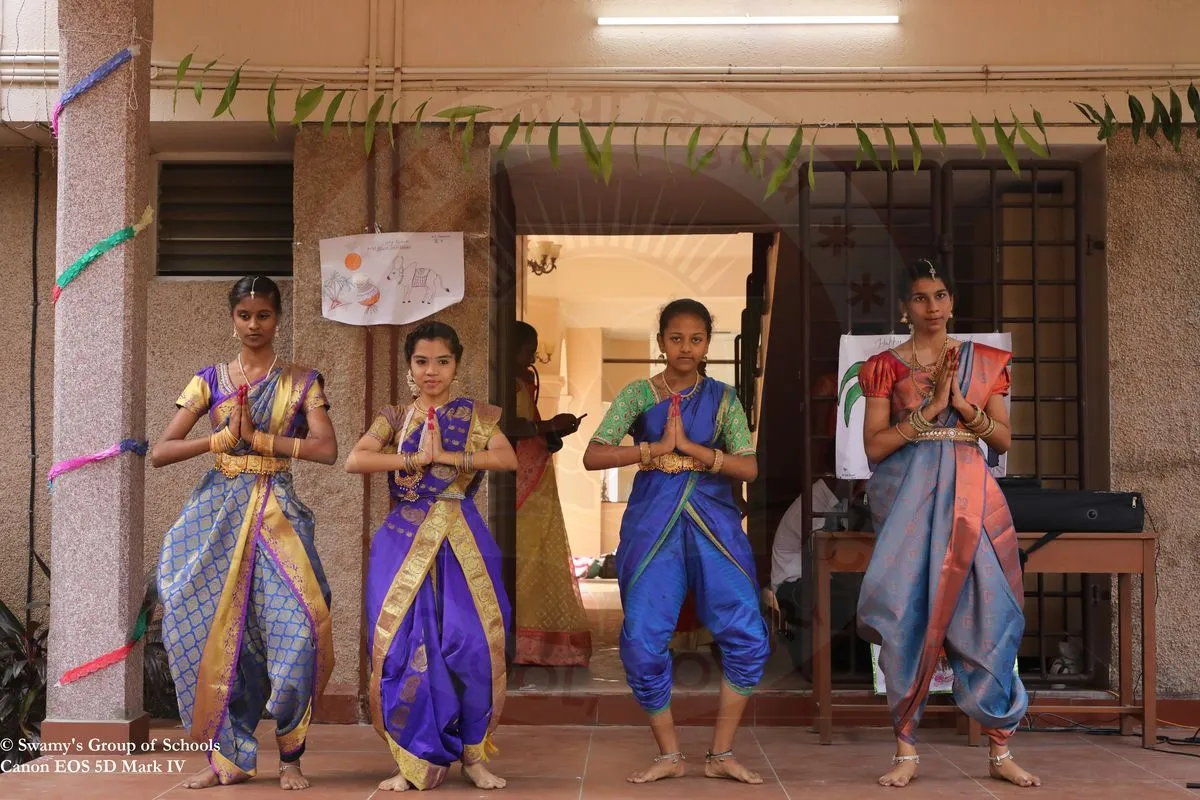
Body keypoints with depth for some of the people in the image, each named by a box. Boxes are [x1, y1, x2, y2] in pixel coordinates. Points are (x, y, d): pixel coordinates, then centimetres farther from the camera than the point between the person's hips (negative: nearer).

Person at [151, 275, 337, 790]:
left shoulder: (300, 382, 6)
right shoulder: (210, 380, 9)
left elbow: (327, 449, -8)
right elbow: (160, 452, 2)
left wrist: (258, 436, -11)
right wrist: (223, 437, -10)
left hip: (277, 513, -1)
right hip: (218, 512, 2)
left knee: (295, 625, -14)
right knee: (212, 627, -2)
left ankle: (290, 757, 0)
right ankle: (227, 757, 12)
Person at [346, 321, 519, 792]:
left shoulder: (476, 416, 9)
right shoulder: (395, 418, 10)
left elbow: (508, 459, -10)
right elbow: (354, 461, -8)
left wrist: (445, 455, -14)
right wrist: (418, 458, -13)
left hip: (463, 542, 0)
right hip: (406, 542, 1)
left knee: (471, 645, -6)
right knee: (405, 646, -3)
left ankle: (473, 756, 9)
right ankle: (416, 762, 8)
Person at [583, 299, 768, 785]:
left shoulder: (723, 398, 6)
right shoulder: (638, 394, 4)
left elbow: (749, 469, -4)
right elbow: (593, 456, -6)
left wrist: (689, 447, -15)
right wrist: (656, 449, -15)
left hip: (713, 524, 1)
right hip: (653, 525, -1)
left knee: (748, 636, -9)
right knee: (642, 642, -5)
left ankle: (721, 754, 7)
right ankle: (669, 756, 14)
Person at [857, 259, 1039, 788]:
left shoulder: (984, 361, 11)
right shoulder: (885, 367, 5)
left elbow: (1003, 440, 9)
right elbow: (874, 447, -2)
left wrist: (965, 406, -7)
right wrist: (928, 410, -11)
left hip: (969, 493, 2)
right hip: (908, 492, -1)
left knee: (984, 614, -2)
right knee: (908, 615, -4)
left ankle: (1000, 751, 8)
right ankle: (906, 751, 4)